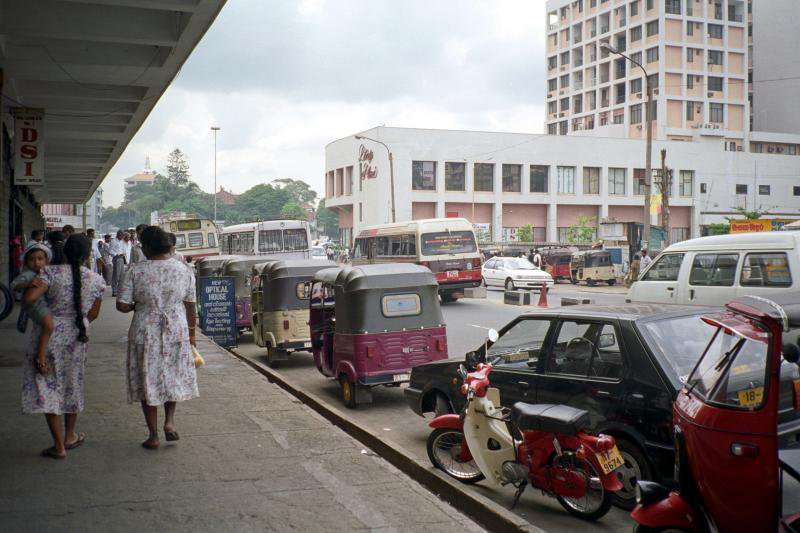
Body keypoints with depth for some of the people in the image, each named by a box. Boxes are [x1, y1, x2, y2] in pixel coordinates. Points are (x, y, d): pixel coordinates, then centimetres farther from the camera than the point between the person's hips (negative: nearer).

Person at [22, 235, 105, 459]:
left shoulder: (52, 273, -13)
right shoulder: (96, 280, -2)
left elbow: (29, 299, -23)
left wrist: (32, 286, -2)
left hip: (48, 334, -3)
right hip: (76, 337, 3)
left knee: (47, 387, 5)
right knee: (72, 385, 21)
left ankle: (59, 446, 6)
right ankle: (70, 436, 34)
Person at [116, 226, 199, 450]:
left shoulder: (135, 271, -10)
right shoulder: (184, 271, -3)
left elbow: (122, 305, -10)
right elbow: (190, 306, 3)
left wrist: (138, 305, 11)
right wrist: (191, 333, 15)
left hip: (145, 333, -2)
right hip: (177, 331, 2)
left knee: (147, 381, 10)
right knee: (174, 377, 22)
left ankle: (154, 436, 14)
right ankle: (169, 421, 8)